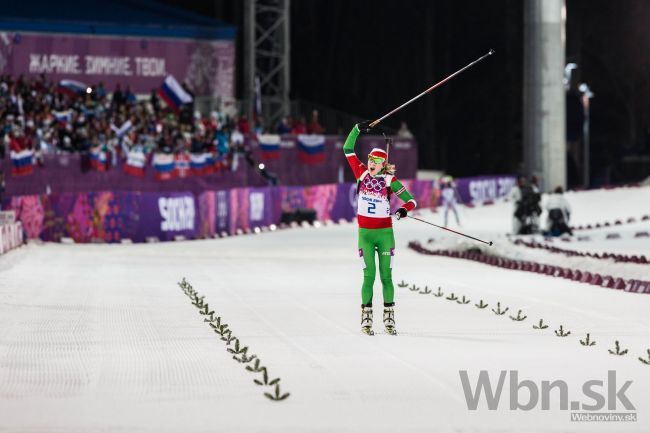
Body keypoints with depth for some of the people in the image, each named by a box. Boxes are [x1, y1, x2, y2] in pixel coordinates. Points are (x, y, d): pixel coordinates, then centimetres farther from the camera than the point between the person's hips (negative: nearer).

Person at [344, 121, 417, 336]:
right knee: (369, 275, -2)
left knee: (386, 276, 1)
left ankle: (389, 319, 7)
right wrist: (357, 130, -6)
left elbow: (411, 200, -4)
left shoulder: (389, 180, -4)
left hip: (385, 233, -1)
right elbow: (348, 150, 4)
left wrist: (405, 209, -24)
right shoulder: (361, 173, 3)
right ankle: (366, 319, 2)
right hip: (365, 233, 1)